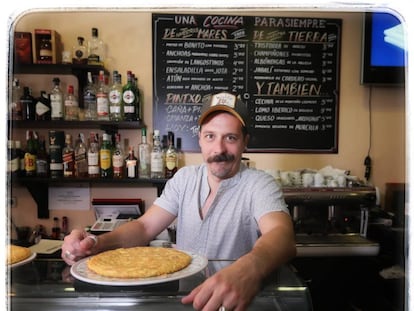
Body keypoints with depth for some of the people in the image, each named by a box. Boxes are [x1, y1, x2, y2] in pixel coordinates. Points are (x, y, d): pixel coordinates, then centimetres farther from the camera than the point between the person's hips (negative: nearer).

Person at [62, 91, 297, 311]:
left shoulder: (259, 185, -13)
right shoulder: (185, 178, 3)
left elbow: (282, 236, -31)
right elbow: (144, 228, 0)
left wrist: (248, 271, -53)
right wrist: (97, 243, -20)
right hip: (180, 291, 3)